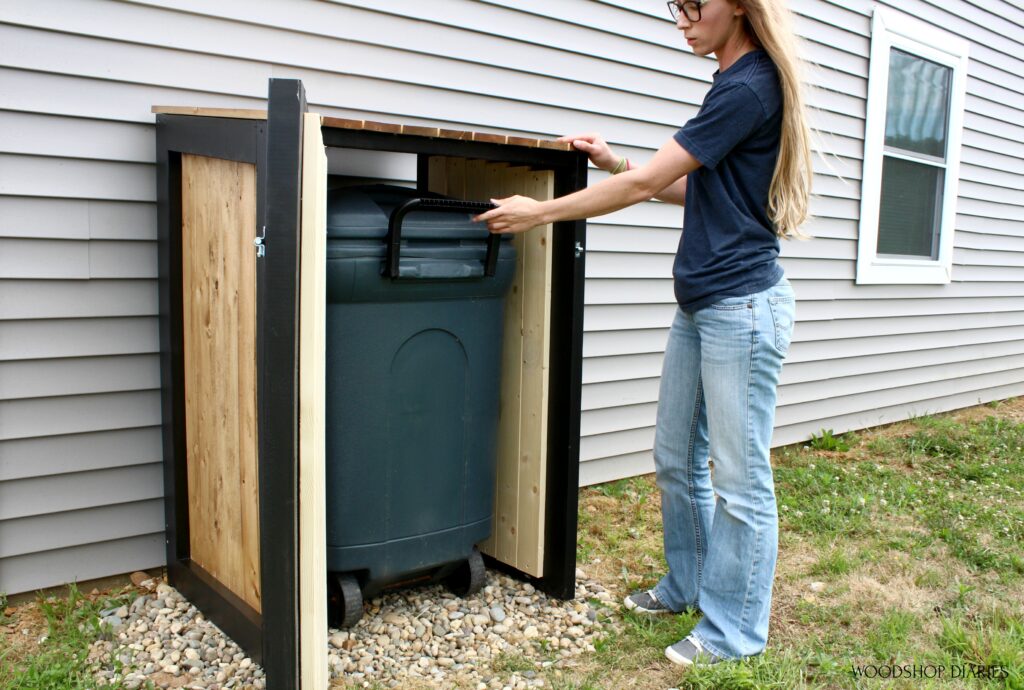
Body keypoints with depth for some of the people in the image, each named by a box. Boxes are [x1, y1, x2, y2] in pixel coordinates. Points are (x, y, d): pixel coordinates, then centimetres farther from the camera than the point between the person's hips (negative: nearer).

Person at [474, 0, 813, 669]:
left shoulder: (749, 88, -15)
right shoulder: (732, 83, 15)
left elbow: (646, 185, -16)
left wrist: (540, 211, -9)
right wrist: (616, 162, 10)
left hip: (742, 307, -10)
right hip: (699, 306, 10)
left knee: (740, 479, 2)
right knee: (677, 458, 17)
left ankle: (736, 631, 18)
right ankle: (689, 585, 35)